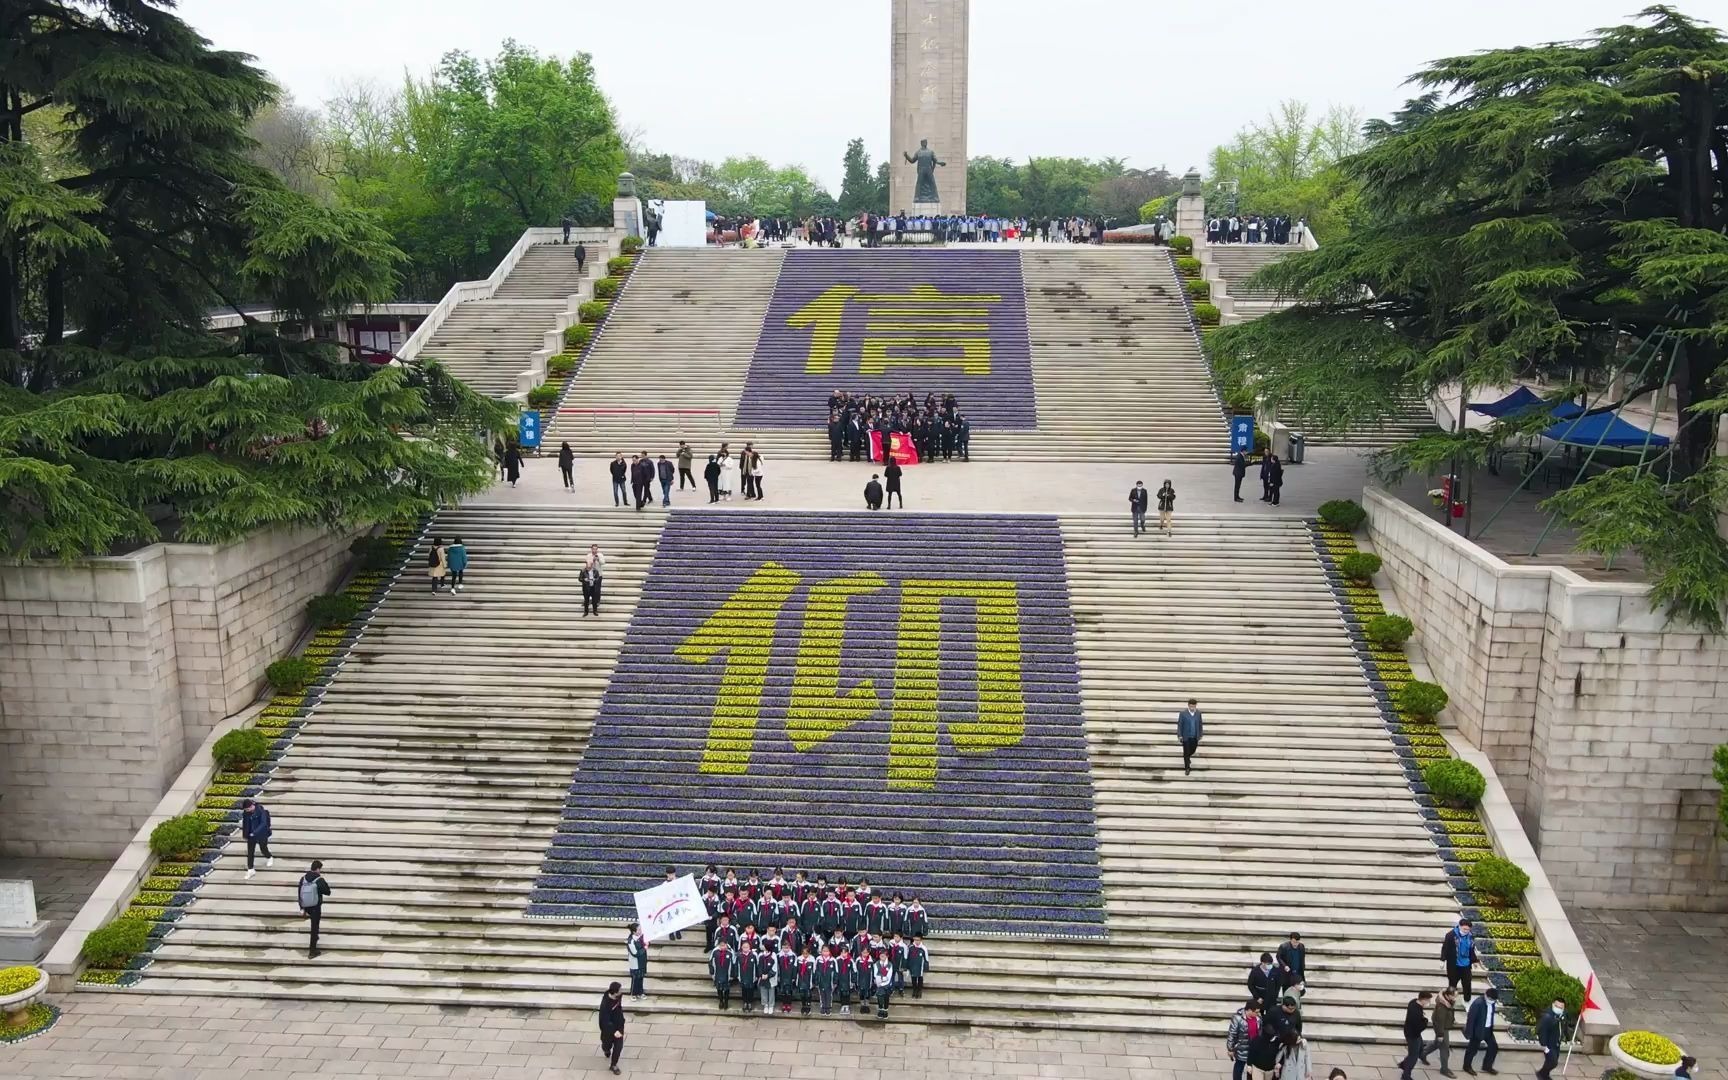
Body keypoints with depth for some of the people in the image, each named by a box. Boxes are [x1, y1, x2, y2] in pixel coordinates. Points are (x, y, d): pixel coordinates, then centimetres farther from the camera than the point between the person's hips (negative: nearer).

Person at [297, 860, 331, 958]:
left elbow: (299, 894, 1)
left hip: (306, 907, 4)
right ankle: (312, 952, 10)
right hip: (316, 908, -4)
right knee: (314, 928, 5)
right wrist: (324, 882, 2)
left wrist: (302, 908, 11)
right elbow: (327, 892, -8)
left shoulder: (303, 879, -5)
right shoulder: (319, 880, -19)